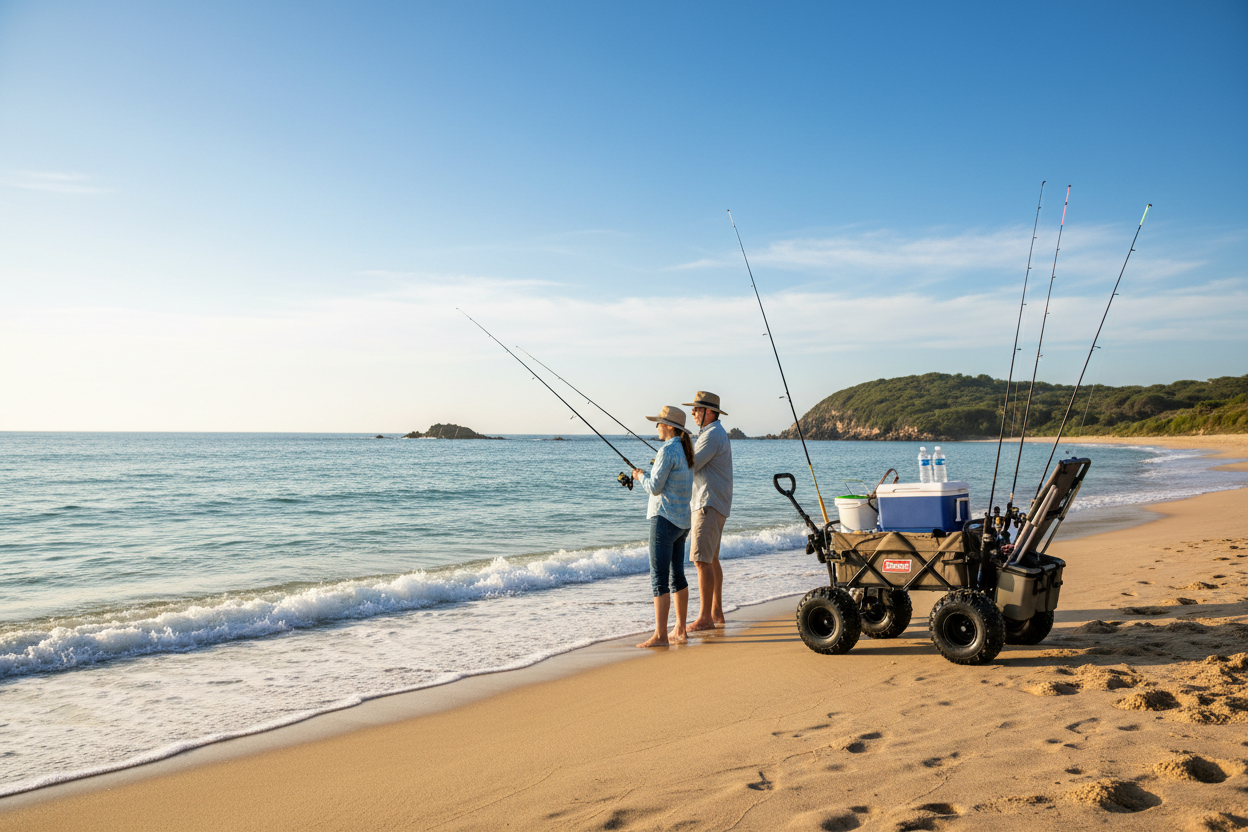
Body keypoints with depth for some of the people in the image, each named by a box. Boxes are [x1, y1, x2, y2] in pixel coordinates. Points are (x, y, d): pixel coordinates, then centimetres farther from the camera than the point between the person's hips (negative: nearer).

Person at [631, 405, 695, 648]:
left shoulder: (667, 451, -16)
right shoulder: (687, 450, 12)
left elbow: (654, 488, -15)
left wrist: (641, 476, 3)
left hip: (665, 518, -10)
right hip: (682, 521, 10)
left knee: (659, 577, -7)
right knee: (677, 575, 14)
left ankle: (660, 635, -7)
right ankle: (680, 631, 18)